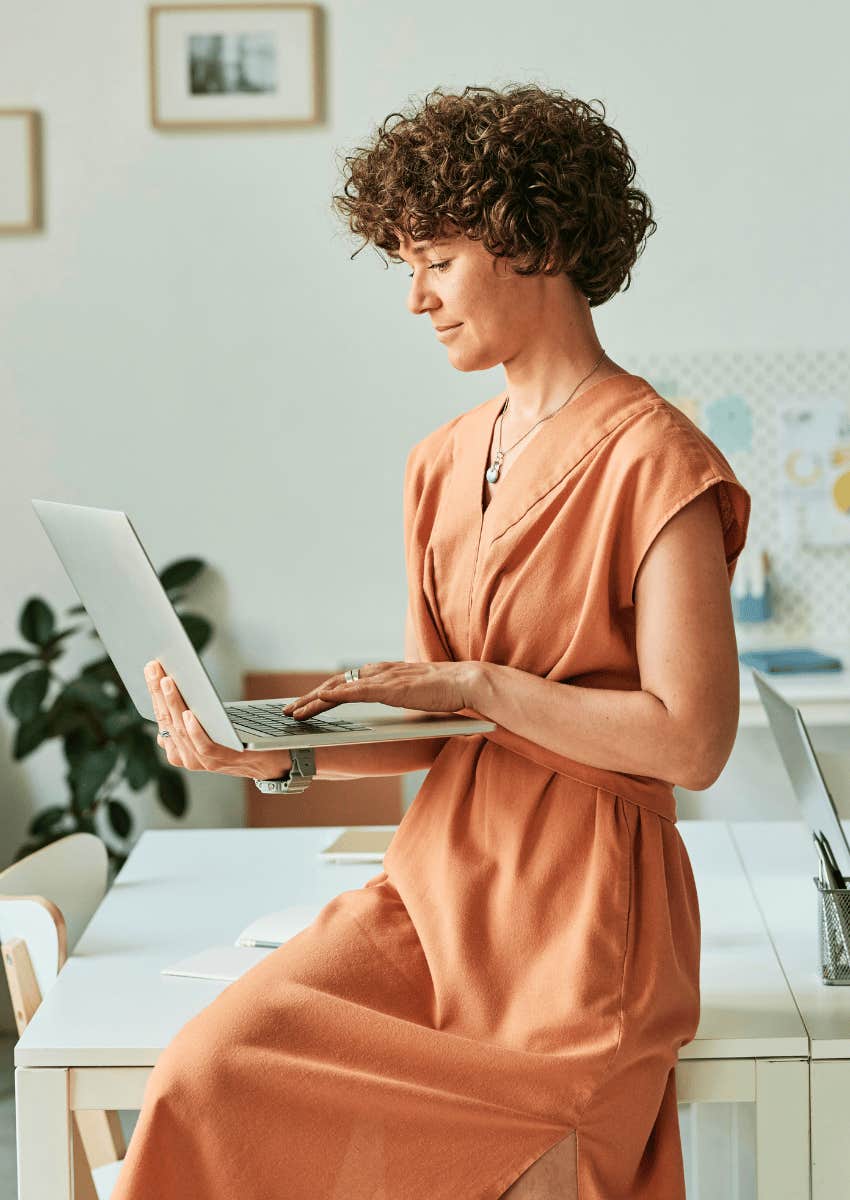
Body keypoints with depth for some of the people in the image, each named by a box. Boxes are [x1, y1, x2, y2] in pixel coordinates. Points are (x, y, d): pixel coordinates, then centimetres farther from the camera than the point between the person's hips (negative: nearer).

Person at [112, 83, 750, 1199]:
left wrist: (476, 685, -14)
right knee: (210, 1067, -16)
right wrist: (276, 751, -2)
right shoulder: (447, 463, 13)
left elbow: (692, 742, -16)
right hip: (439, 878, 6)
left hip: (582, 909, -6)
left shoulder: (652, 460, -10)